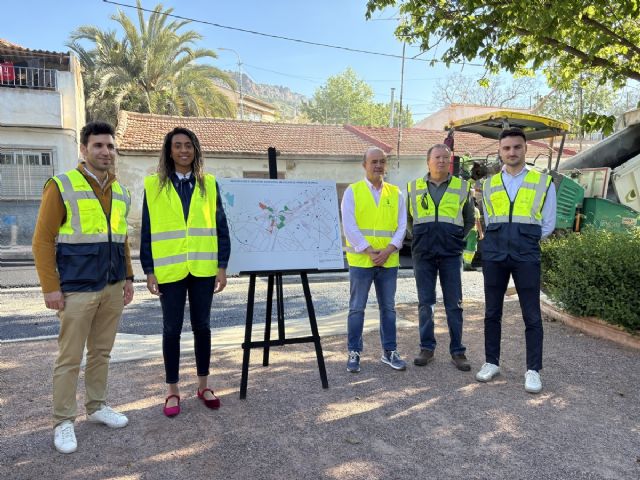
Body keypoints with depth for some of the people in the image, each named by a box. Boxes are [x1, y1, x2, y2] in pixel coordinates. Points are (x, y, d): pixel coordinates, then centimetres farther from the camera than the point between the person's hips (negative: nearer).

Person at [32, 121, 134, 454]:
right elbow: (43, 240, -8)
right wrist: (51, 287, -11)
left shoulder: (120, 192, 11)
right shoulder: (61, 186, -6)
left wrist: (128, 277, 13)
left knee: (102, 352, 15)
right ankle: (63, 422, 18)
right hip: (77, 290, -5)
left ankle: (97, 406, 31)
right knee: (69, 358, 4)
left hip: (112, 289, 5)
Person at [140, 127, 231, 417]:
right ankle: (173, 391, 22)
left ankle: (203, 385, 27)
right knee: (172, 329, 7)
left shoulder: (209, 183, 4)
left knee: (202, 326, 11)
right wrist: (149, 271, -3)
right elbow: (147, 231, 2)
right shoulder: (154, 185, 2)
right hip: (170, 270, -1)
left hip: (203, 269, 1)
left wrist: (222, 267, -1)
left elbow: (220, 227, 4)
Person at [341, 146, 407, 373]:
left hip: (389, 261, 3)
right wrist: (369, 251, -13)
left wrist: (388, 250, -9)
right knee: (357, 308, 3)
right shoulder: (352, 191, 0)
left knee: (388, 308, 11)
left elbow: (402, 225, 5)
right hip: (360, 260, -3)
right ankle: (354, 353, 15)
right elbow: (349, 226, -7)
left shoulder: (395, 193, 9)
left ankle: (390, 352, 23)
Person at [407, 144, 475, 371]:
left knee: (454, 304, 2)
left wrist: (457, 238, 7)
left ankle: (457, 351, 13)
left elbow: (469, 220, 17)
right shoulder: (414, 187, 8)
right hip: (423, 254, 1)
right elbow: (408, 219, 19)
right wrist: (419, 238, 10)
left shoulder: (462, 187, 7)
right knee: (425, 303, 6)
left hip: (451, 255, -1)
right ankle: (427, 348, 18)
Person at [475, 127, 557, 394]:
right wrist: (499, 241, 10)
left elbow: (548, 224, 9)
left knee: (531, 315, 1)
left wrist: (525, 242, 8)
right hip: (494, 254, 3)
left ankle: (533, 370, 13)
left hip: (526, 256, -2)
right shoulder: (489, 184, 11)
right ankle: (492, 362, 22)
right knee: (492, 312, 9)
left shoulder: (543, 182, 5)